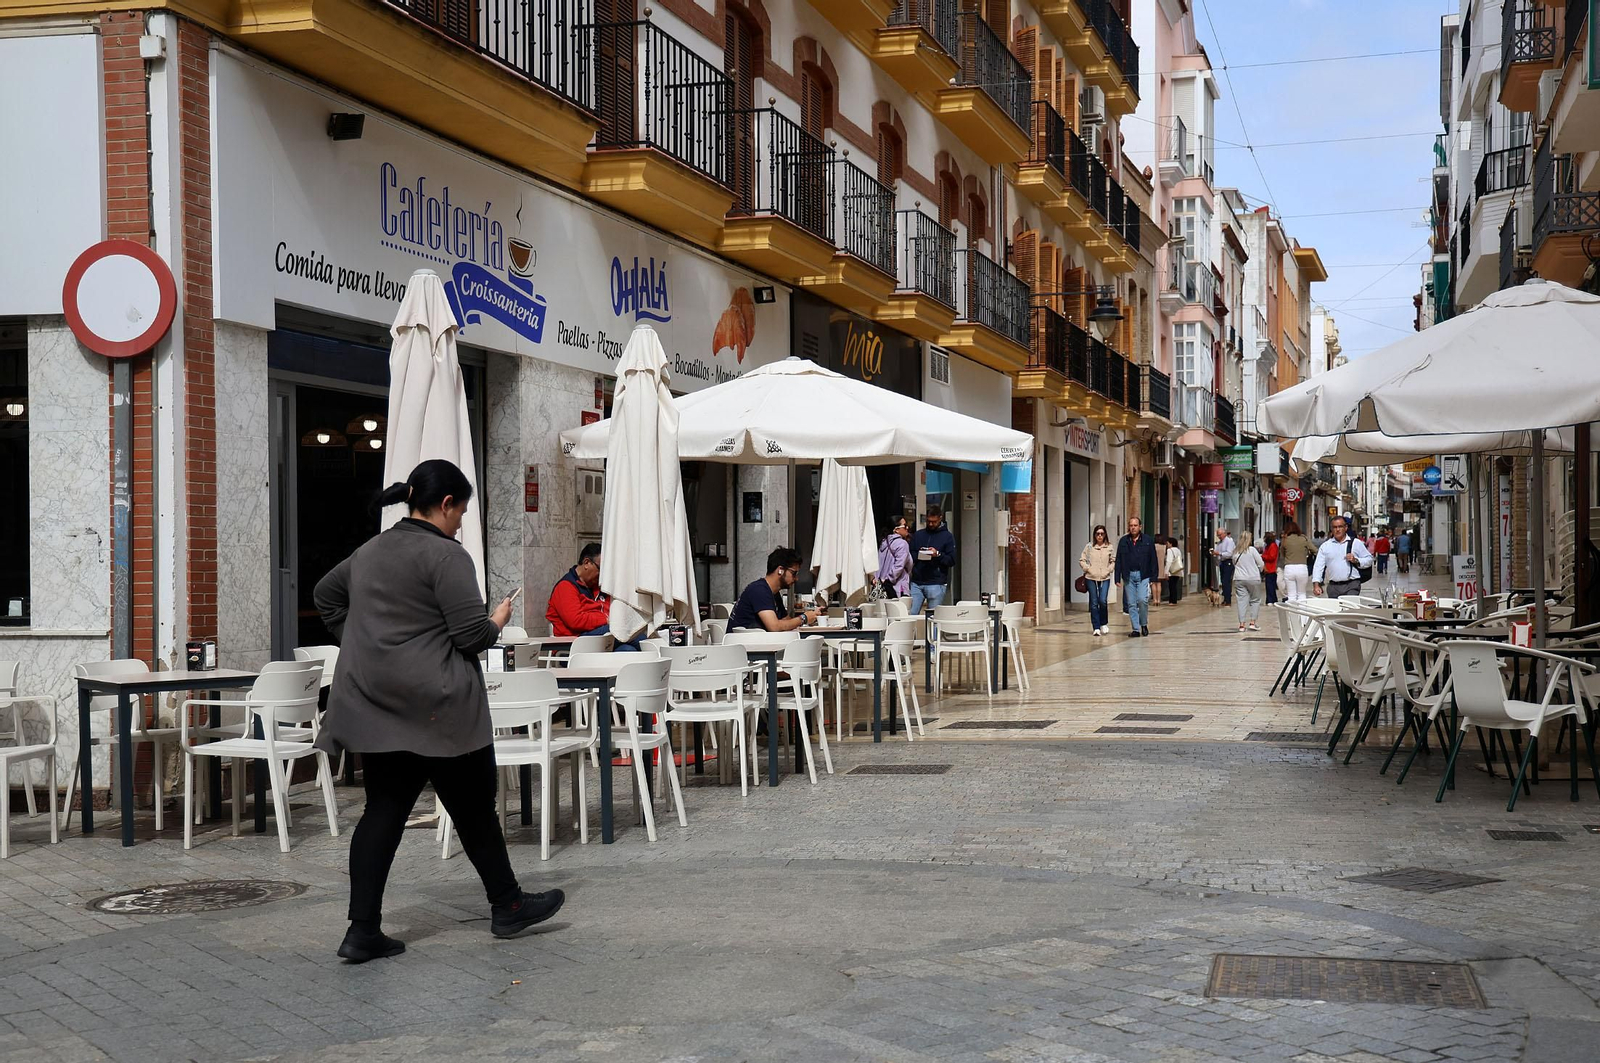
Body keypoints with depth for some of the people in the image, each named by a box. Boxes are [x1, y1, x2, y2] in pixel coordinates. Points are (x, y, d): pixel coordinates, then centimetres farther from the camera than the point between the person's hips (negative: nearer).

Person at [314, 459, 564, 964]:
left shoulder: (369, 551, 13)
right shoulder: (446, 554, -13)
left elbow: (325, 595, 28)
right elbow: (472, 635, -16)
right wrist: (498, 619, 5)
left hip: (374, 705, 7)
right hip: (436, 708, -7)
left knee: (383, 811, 7)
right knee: (473, 808, 8)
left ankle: (363, 930, 3)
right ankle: (507, 906, 23)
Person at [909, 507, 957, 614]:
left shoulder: (947, 537, 6)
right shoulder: (918, 535, 15)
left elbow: (952, 561, 0)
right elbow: (909, 556, 12)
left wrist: (938, 554, -15)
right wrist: (917, 555, -9)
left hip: (936, 584, -3)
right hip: (916, 583, 3)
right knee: (911, 614, -4)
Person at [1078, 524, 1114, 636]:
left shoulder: (1109, 547, 4)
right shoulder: (1089, 546, 2)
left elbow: (1113, 561, 12)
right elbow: (1081, 560, 6)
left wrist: (1108, 570, -1)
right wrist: (1088, 569, -5)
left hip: (1105, 578, 0)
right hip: (1091, 578, 0)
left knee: (1102, 601, -11)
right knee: (1094, 603, 0)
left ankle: (1104, 623, 13)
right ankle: (1096, 628, 6)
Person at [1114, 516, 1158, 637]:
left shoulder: (1147, 540, 3)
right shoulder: (1123, 541, 7)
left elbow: (1153, 560, 3)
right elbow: (1118, 561, 8)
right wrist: (1117, 578, 3)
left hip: (1143, 575, -2)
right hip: (1128, 576, 2)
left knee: (1142, 600, -14)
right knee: (1131, 603, 2)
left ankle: (1144, 624, 8)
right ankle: (1136, 629, 9)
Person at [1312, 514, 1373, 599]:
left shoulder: (1356, 543, 8)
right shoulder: (1325, 546, 11)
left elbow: (1369, 560, 10)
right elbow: (1318, 566, 5)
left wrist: (1356, 560, -8)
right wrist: (1316, 585, -7)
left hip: (1352, 586, -2)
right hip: (1333, 587, 2)